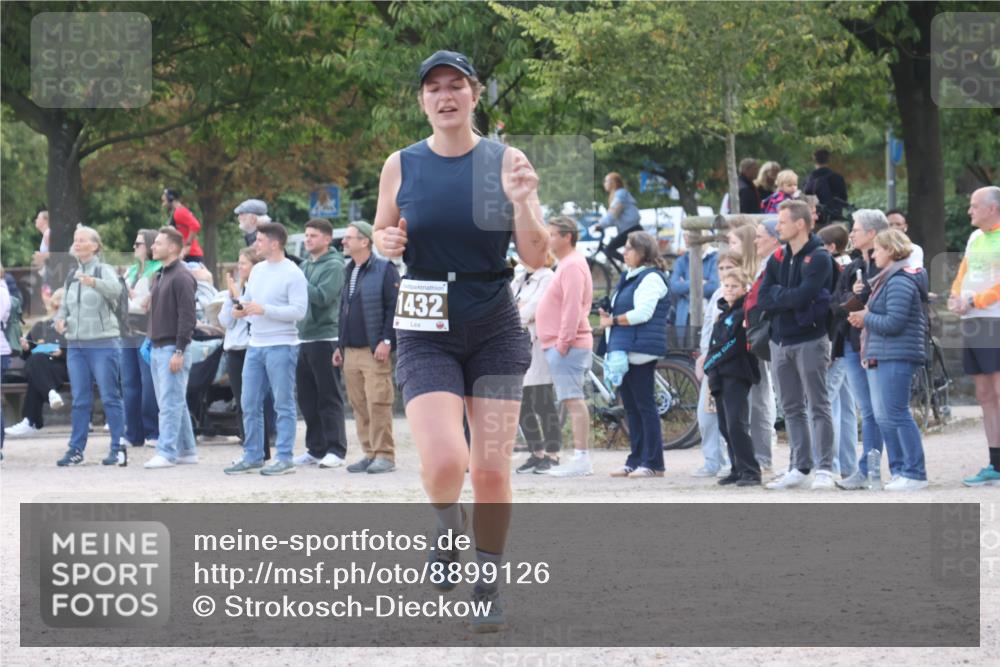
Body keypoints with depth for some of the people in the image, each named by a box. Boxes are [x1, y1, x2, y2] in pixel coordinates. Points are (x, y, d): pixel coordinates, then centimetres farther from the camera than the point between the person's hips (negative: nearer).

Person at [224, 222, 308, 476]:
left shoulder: (292, 274, -10)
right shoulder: (257, 270, 13)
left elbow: (299, 310, -16)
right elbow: (247, 298, 22)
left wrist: (264, 310, -20)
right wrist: (240, 309, -2)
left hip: (281, 346, -8)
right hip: (255, 345, 8)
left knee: (283, 404, -3)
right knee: (250, 404, 9)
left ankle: (284, 459, 0)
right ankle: (252, 457, 17)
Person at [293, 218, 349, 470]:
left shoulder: (334, 266, -6)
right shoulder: (304, 265, 17)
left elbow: (323, 297, -18)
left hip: (325, 338, -8)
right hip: (303, 338, 8)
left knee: (329, 397, -5)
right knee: (306, 397, 9)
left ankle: (335, 450, -3)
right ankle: (315, 449, 16)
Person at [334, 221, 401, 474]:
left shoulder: (385, 270, -5)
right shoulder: (348, 272, 19)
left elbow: (394, 307, -10)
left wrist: (386, 341, -16)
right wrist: (340, 346, 20)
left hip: (375, 351, -8)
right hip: (351, 352, 8)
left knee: (378, 403, -10)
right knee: (359, 405, 6)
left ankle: (384, 455, -7)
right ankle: (370, 453, 11)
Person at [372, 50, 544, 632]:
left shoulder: (505, 161, -1)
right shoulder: (402, 166, 1)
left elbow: (537, 257, -3)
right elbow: (382, 232, 17)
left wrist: (521, 200, -20)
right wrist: (386, 241, -7)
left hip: (495, 327, 0)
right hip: (426, 331, 0)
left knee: (491, 468, -1)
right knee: (443, 460, -19)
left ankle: (488, 590, 17)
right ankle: (449, 528, 16)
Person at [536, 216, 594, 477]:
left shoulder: (572, 266, -12)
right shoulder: (566, 264, 20)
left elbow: (573, 307, -21)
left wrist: (564, 341, -21)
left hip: (566, 347, -11)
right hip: (559, 345, 11)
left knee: (573, 400, -12)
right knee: (572, 401, 9)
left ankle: (581, 458, -16)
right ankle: (580, 458, 10)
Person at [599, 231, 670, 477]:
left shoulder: (652, 278, -9)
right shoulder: (629, 277, 20)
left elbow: (643, 313, -18)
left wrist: (613, 320, -10)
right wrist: (608, 317, 3)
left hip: (641, 351, -9)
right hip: (625, 351, 9)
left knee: (645, 405, -8)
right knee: (631, 406, 10)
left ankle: (653, 463, -6)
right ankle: (635, 460, 15)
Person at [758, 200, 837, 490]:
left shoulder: (819, 258, -8)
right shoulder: (778, 259, 13)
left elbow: (802, 296, -19)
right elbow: (763, 299, 4)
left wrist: (778, 295, -4)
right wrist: (789, 297, -11)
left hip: (810, 340, -7)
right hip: (781, 341, 7)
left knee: (818, 407, -4)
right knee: (792, 409, 10)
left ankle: (825, 468, -4)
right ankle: (800, 467, 15)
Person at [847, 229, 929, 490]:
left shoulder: (900, 281, -13)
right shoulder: (888, 278, 20)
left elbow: (894, 322, -20)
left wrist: (867, 318, -7)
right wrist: (865, 318, 8)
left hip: (896, 358, -11)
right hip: (881, 357, 11)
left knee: (896, 415, -10)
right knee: (884, 417, 11)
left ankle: (915, 474, -7)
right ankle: (900, 470, 16)